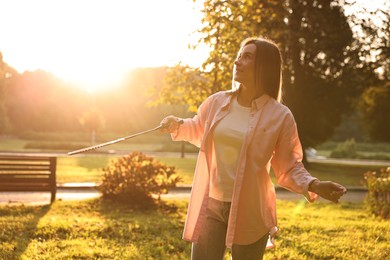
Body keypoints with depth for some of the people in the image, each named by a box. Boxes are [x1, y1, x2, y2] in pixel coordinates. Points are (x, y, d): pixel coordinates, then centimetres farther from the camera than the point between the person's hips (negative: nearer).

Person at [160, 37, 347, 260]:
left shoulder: (280, 116, -9)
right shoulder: (217, 102, 1)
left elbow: (290, 168, -4)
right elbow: (198, 130, 21)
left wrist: (314, 185, -22)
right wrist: (178, 125, 1)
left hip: (250, 212, -3)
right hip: (211, 205, 3)